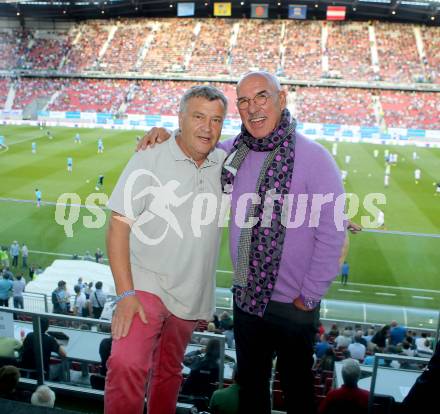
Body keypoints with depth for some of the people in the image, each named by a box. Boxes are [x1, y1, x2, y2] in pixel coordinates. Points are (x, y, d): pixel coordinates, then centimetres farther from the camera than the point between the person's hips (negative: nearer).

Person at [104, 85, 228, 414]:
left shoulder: (225, 164, 1)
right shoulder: (148, 161, -11)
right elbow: (118, 229, -11)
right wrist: (125, 293, -18)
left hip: (193, 294, 4)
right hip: (146, 285, -4)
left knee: (170, 372, 18)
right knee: (128, 366, -24)